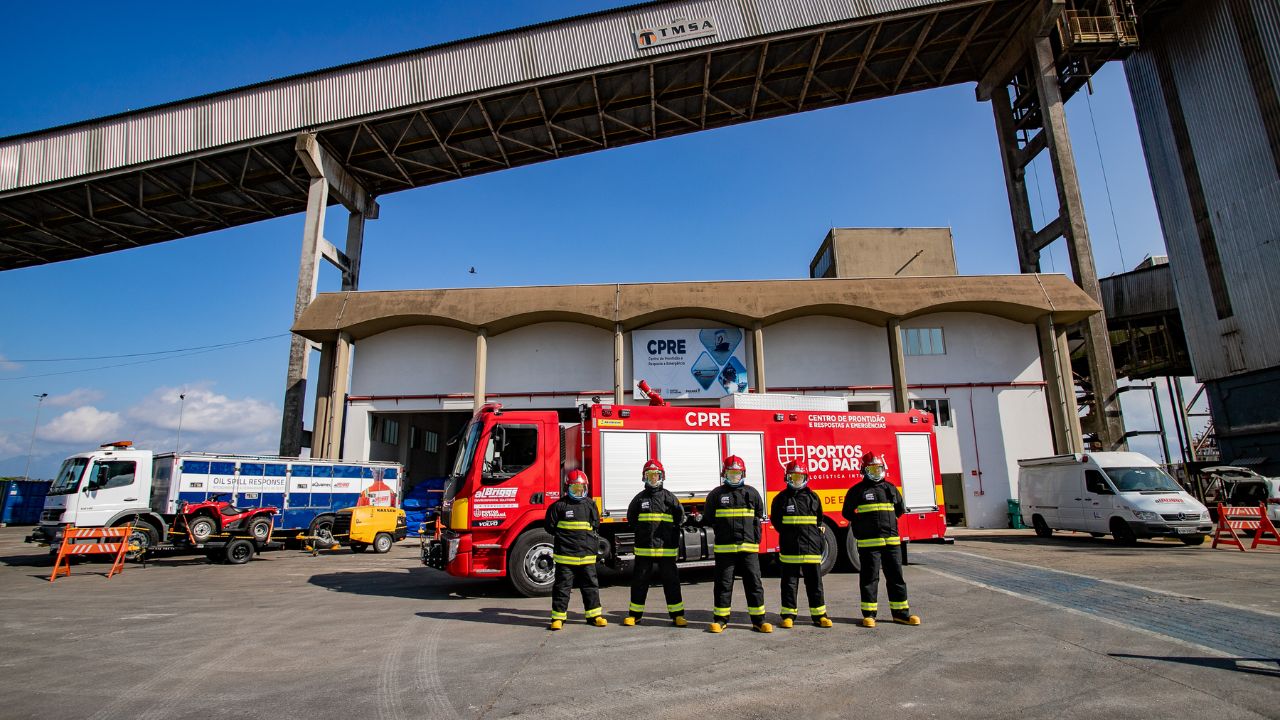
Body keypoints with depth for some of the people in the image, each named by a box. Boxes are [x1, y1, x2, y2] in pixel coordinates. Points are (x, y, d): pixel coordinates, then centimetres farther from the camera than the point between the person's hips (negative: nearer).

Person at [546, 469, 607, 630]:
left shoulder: (590, 505, 7)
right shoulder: (560, 506, -5)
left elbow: (595, 525, 16)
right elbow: (550, 526, 0)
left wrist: (591, 537, 4)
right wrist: (564, 537, 0)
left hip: (587, 553, 4)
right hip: (565, 555, -3)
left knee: (590, 585, 9)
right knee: (562, 586, 4)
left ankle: (594, 615, 19)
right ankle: (558, 617, 13)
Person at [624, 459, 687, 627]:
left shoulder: (669, 497, 2)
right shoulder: (639, 498, 5)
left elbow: (680, 517, 6)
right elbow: (631, 518, 14)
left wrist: (674, 538, 3)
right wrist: (642, 531, 8)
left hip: (666, 546, -1)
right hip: (644, 547, 1)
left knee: (671, 581, 4)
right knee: (639, 580, 8)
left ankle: (677, 615, 12)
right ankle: (635, 614, 19)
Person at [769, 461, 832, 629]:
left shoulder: (813, 497, 8)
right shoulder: (781, 498, 3)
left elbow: (819, 520, 17)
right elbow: (775, 520, 9)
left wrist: (817, 536, 11)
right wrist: (788, 534, 6)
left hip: (811, 547, 1)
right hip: (789, 549, -1)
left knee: (814, 582, 7)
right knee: (789, 582, 5)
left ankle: (819, 615, 15)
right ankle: (788, 614, 13)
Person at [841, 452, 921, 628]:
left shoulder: (890, 489, 12)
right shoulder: (858, 491, -1)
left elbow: (900, 509, 23)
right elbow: (847, 513, 4)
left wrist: (890, 521, 15)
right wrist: (863, 525, 5)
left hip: (892, 540, 4)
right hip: (868, 542, -4)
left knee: (896, 576, 9)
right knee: (870, 578, 1)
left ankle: (900, 612, 18)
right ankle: (869, 614, 8)